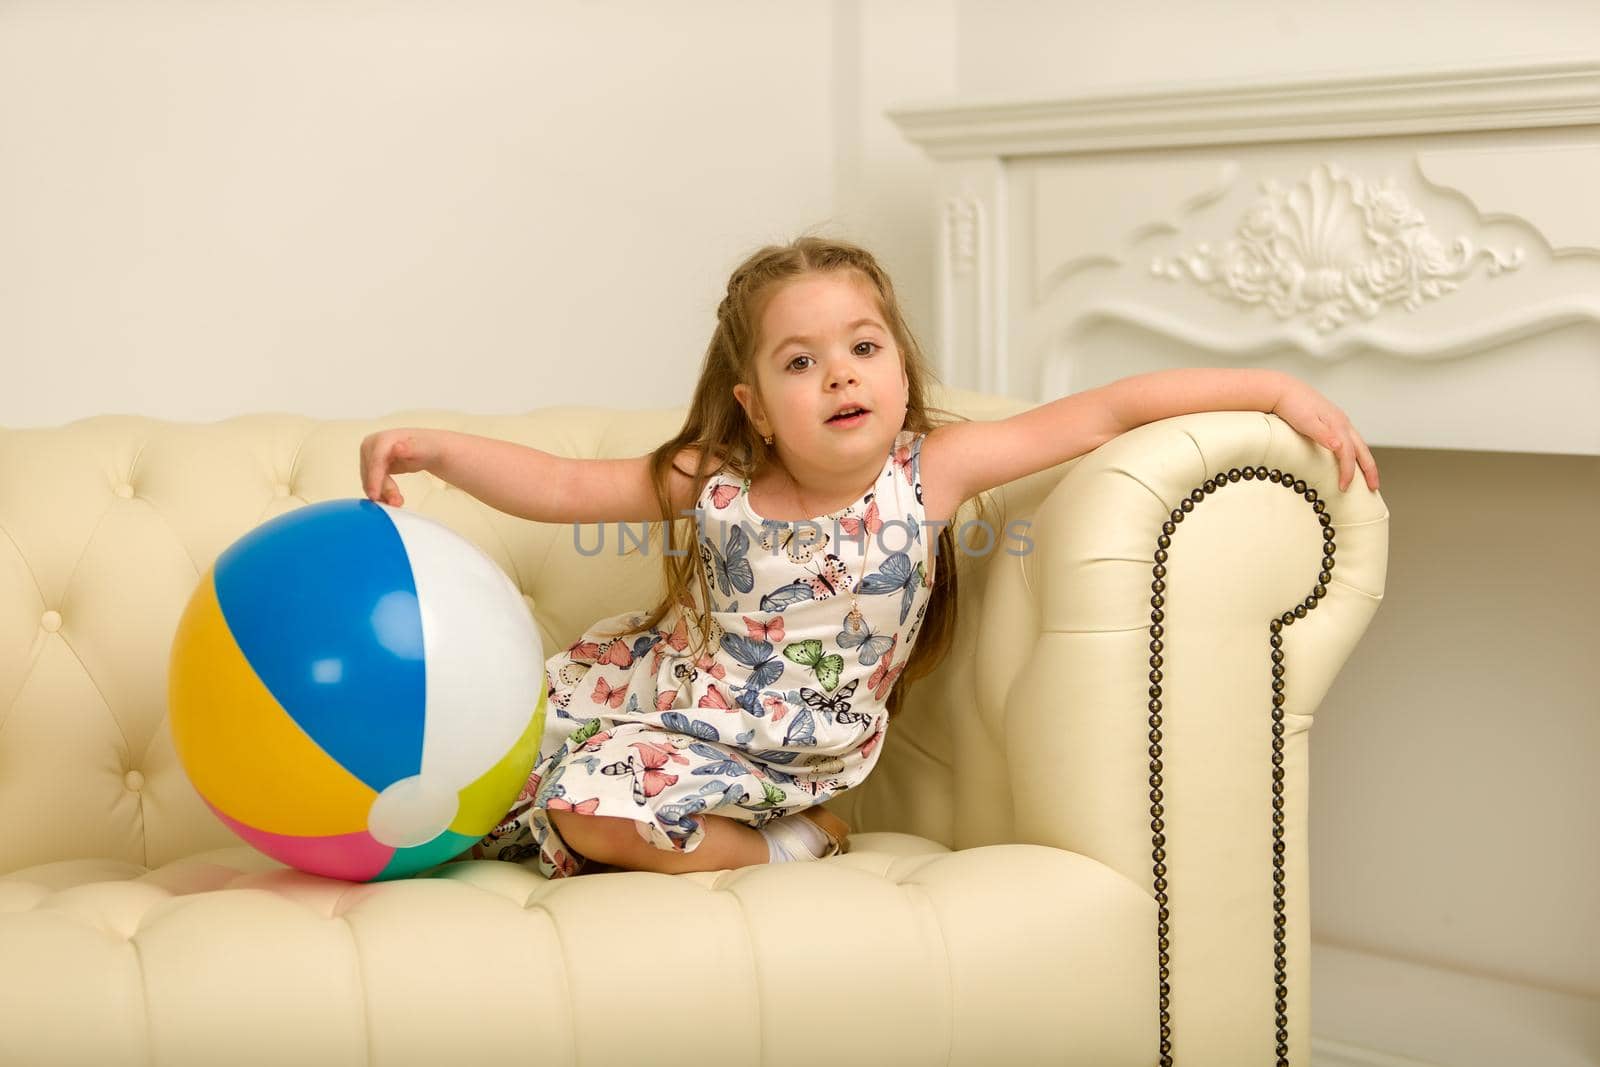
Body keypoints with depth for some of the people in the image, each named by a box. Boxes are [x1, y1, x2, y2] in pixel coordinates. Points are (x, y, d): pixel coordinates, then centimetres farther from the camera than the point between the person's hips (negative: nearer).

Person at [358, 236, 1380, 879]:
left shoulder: (932, 469, -20)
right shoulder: (712, 483, -16)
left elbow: (1110, 407, -21)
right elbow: (561, 488, -11)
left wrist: (1281, 387, -24)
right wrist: (432, 446, -25)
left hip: (787, 751, -3)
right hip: (667, 691, 3)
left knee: (597, 817, -21)